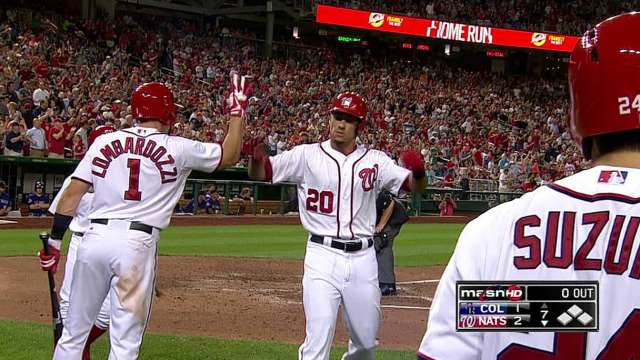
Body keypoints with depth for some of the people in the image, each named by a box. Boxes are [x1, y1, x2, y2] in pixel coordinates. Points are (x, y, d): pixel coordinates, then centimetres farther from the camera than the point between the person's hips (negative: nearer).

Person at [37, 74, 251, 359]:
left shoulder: (104, 142, 9)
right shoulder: (178, 149, 3)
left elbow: (72, 194, 4)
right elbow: (230, 155, 16)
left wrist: (54, 240, 7)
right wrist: (237, 111, 25)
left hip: (94, 239, 3)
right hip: (137, 244, -3)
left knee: (73, 334, 11)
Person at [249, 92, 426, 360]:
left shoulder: (375, 160, 6)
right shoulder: (307, 155, 0)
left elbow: (415, 186, 4)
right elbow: (260, 173, -4)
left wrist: (418, 172, -20)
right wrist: (255, 154, -28)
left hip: (363, 258, 3)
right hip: (323, 255, -3)